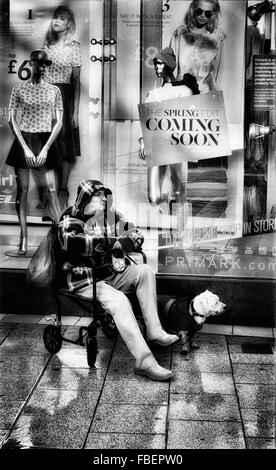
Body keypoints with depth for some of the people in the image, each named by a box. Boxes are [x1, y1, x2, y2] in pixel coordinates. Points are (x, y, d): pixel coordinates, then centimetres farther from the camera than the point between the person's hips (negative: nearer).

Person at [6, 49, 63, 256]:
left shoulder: (54, 91, 7)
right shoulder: (19, 89, 4)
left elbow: (59, 122, 3)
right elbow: (13, 120, 0)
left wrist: (45, 149, -6)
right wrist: (25, 148, -9)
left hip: (46, 142, 1)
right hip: (23, 141, 0)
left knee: (51, 189, -6)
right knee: (23, 189, -1)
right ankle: (23, 240, 4)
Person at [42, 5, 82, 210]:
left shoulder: (74, 46, -2)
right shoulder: (47, 43, 10)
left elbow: (76, 80, -3)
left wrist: (76, 110, -7)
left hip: (64, 95, -4)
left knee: (65, 144, -1)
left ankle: (63, 190, 7)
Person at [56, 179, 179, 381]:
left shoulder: (111, 215, 7)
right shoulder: (72, 217, -10)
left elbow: (137, 235, 12)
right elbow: (69, 241, -32)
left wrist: (122, 242, -13)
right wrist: (110, 243, -28)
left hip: (107, 274, 7)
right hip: (83, 279, -7)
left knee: (144, 271, -10)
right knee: (119, 301, -29)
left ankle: (154, 331, -8)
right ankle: (145, 362, -31)